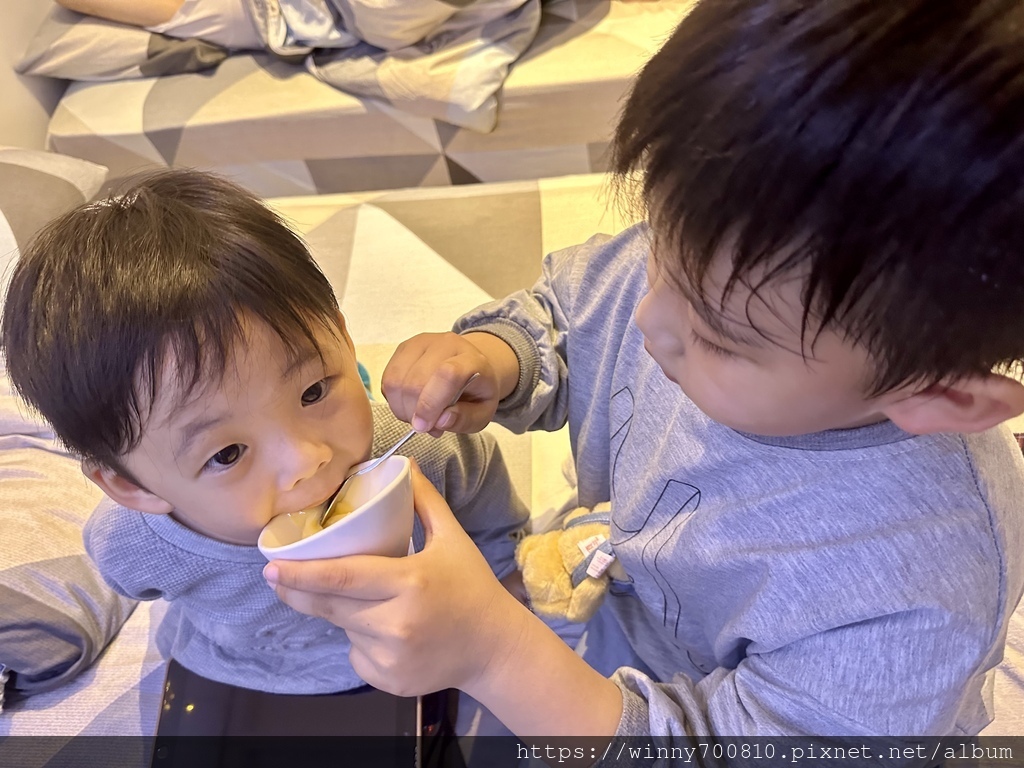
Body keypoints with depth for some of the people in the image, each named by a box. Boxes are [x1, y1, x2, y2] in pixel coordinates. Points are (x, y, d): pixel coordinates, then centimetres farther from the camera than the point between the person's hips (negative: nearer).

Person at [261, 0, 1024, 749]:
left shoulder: (912, 606, -39)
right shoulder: (717, 258, -24)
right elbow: (561, 316, -5)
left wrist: (491, 649, -42)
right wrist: (492, 358, -27)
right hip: (608, 595, 4)